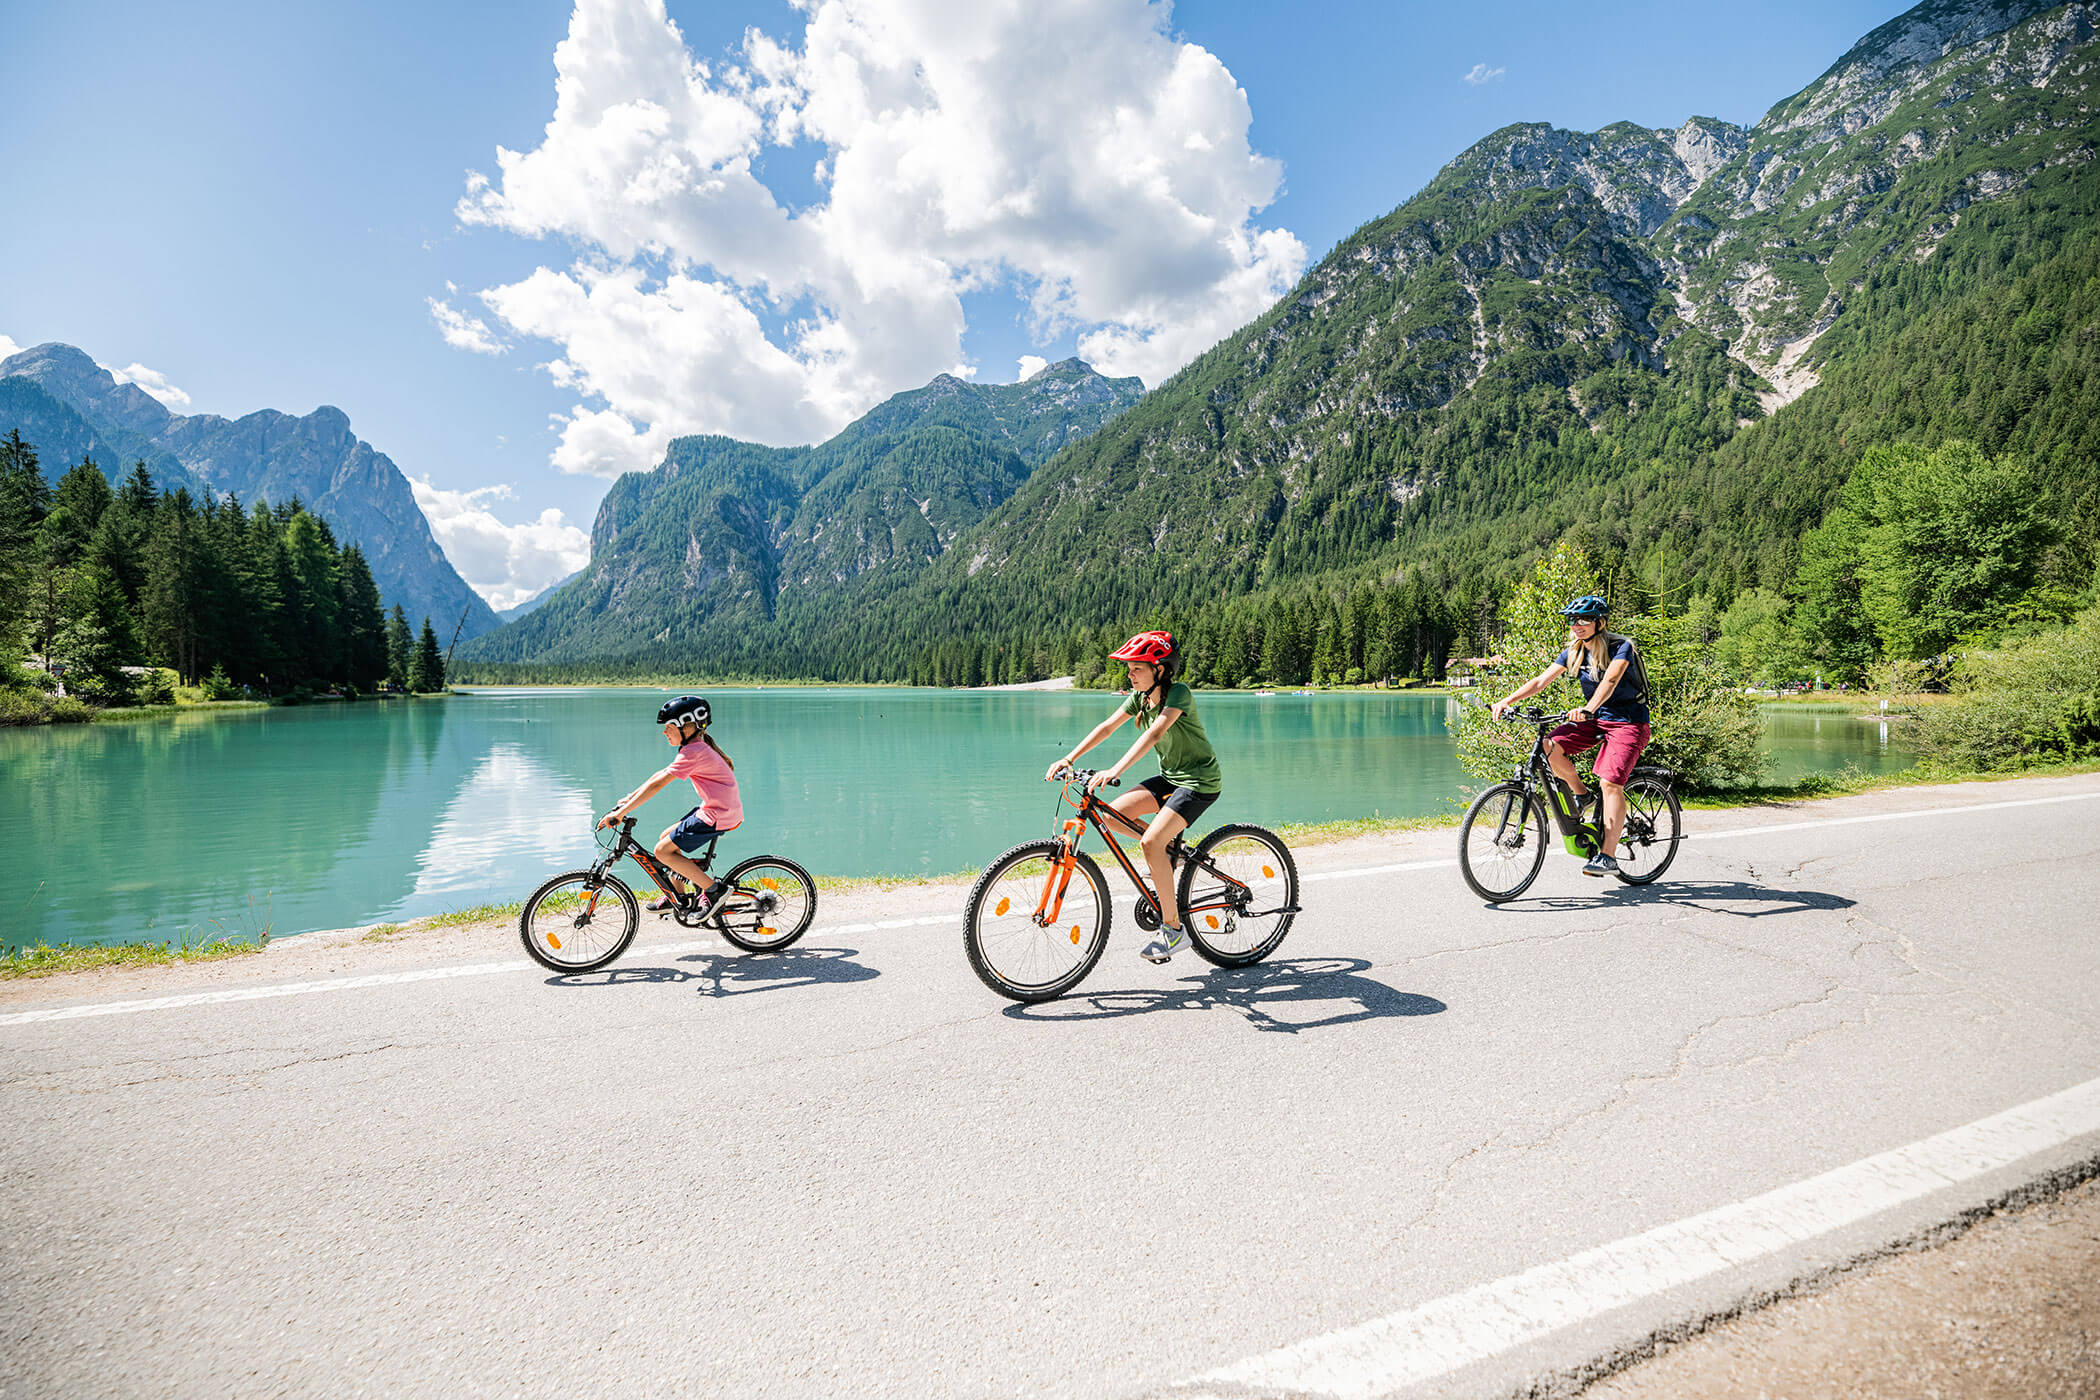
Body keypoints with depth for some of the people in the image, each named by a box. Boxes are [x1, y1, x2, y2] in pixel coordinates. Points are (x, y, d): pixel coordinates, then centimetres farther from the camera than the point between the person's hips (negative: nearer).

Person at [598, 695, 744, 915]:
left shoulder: (693, 752, -18)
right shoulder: (698, 748, 13)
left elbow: (657, 784, -20)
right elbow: (661, 774, 19)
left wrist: (621, 812, -19)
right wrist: (631, 797, 17)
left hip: (718, 815, -10)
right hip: (720, 809, 10)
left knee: (662, 851, -5)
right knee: (666, 838, 18)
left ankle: (711, 889, -1)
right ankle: (676, 895, 27)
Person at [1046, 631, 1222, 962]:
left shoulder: (1179, 693, -22)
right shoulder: (1140, 696, 2)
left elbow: (1154, 734, -36)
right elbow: (1108, 726, -1)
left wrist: (1115, 770, -47)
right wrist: (1069, 758, -12)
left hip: (1200, 780, -8)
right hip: (1170, 776, 8)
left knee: (1151, 842, -22)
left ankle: (1173, 928, -11)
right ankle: (1168, 850, 15)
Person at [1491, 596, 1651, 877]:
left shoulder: (1622, 648, -16)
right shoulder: (1574, 653, 1)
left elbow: (1610, 680, -34)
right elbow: (1541, 680, -7)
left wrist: (1588, 709, -52)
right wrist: (1506, 700, -21)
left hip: (1628, 722, -6)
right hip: (1596, 718, 6)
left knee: (1610, 783, -20)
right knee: (1550, 746, -19)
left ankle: (1607, 856, -16)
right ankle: (1581, 794, 6)